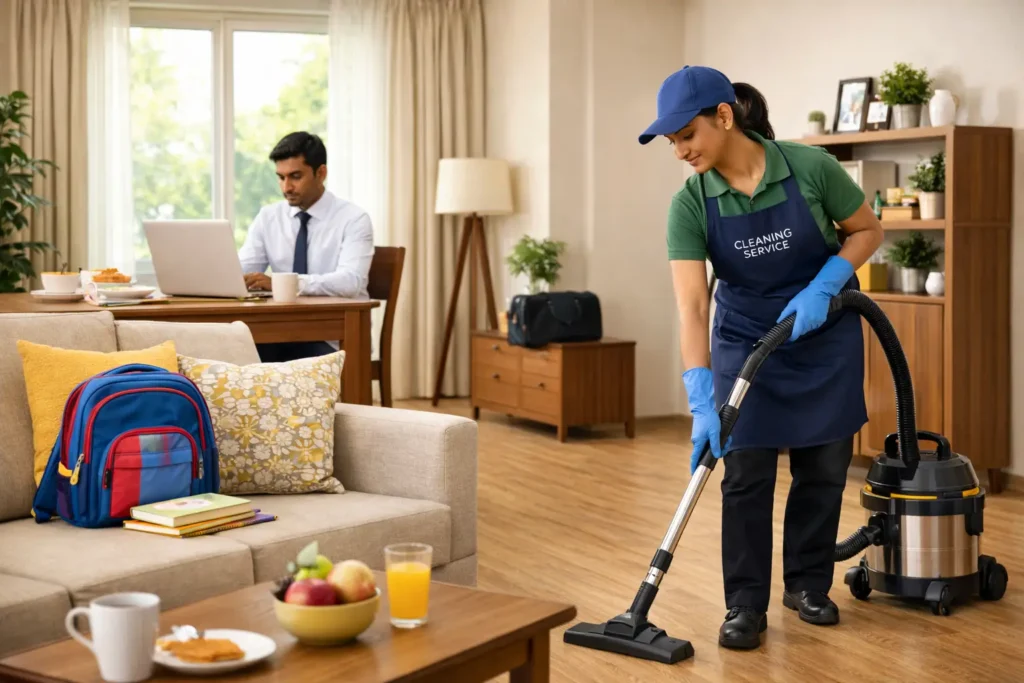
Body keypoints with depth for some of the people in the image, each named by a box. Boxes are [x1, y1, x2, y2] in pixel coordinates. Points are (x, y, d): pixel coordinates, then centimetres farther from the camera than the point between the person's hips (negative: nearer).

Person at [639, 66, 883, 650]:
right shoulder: (690, 204, -19)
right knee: (747, 472, -4)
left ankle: (808, 584, 25)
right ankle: (746, 604, 7)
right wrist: (702, 402, -34)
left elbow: (868, 231, -7)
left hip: (825, 334, 0)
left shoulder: (810, 167, -23)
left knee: (824, 466, 6)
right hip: (746, 340, 0)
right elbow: (692, 307, -25)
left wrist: (821, 289, -22)